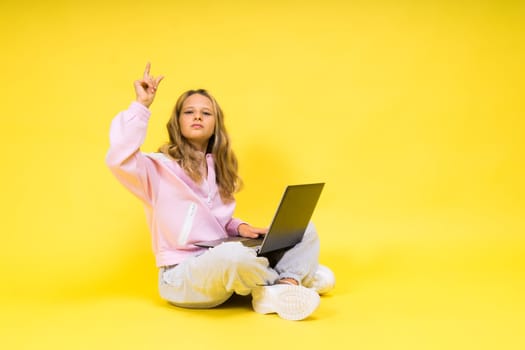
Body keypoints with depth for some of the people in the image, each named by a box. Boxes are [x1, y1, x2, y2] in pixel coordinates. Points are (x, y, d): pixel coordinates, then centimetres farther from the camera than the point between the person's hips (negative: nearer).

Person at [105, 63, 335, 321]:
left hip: (225, 269, 7)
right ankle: (295, 275, -13)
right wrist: (141, 105, -23)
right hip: (182, 276, -7)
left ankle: (279, 290, -23)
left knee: (305, 230, 0)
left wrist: (240, 228, -1)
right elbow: (118, 160, -27)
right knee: (232, 254, -41)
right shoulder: (159, 168, -6)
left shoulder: (218, 169, 15)